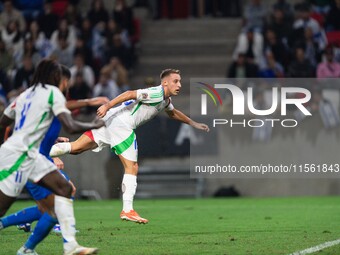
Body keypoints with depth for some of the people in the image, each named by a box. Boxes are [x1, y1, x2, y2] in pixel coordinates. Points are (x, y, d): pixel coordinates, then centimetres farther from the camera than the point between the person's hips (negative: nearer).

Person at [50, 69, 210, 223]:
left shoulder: (165, 100, 21)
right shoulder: (157, 93, -10)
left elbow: (173, 113, 43)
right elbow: (131, 94, -20)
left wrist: (193, 124, 49)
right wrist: (107, 106, -27)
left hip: (109, 122, 9)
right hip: (120, 124, -9)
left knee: (76, 147, 4)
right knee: (132, 167, -4)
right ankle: (127, 210, -3)